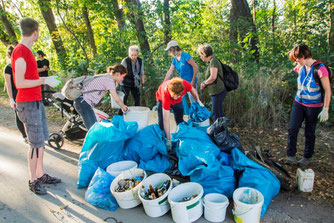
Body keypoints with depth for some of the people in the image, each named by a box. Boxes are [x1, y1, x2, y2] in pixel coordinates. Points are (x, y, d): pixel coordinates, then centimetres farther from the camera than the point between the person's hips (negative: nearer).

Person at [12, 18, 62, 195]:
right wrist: (45, 80, -18)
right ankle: (33, 181, 10)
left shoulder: (26, 51, 14)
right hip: (28, 104, -10)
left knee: (42, 139, 14)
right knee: (36, 144, -3)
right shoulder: (20, 52, -16)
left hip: (36, 102, 10)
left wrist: (47, 79, 18)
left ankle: (41, 175, 25)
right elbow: (20, 83, -21)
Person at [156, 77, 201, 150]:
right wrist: (168, 140, -43)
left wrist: (198, 101, -9)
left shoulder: (185, 84, -41)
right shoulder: (165, 93, -46)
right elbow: (166, 120, -44)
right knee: (162, 124, -10)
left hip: (178, 101, 3)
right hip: (162, 99, -3)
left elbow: (192, 90, -10)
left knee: (180, 122, 6)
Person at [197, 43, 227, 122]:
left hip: (218, 92, -10)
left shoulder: (213, 61, -14)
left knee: (216, 116, -3)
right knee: (218, 115, 19)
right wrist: (205, 84, 9)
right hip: (215, 92, 10)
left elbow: (213, 77, -25)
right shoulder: (211, 61, 16)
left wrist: (204, 83, -10)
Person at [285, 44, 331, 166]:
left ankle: (307, 157, 26)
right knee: (292, 129, -4)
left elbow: (328, 90, -15)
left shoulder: (320, 68, -18)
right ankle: (291, 156, 5)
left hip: (313, 106, -5)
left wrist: (325, 109, -16)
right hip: (298, 103, 5)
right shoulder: (300, 67, 0)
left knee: (309, 133, 8)